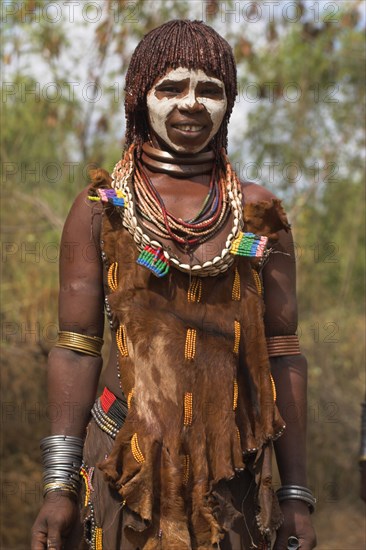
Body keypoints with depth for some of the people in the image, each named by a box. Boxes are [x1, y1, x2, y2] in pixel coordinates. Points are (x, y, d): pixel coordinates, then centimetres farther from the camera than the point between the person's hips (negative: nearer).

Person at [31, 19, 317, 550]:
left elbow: (282, 356, 6)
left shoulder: (259, 216, 7)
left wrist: (296, 495, 3)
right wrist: (58, 485, -5)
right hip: (128, 462, -1)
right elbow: (76, 349, 1)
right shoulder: (100, 210, 4)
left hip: (232, 467, 1)